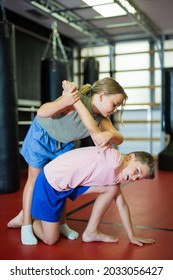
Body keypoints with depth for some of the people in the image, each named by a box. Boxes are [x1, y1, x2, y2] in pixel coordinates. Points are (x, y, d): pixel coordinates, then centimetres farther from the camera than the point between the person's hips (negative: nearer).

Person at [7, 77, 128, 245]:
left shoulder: (100, 117, -18)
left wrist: (108, 134, -50)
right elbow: (42, 112, -45)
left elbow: (119, 138, -26)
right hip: (41, 136, -5)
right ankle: (26, 225, 13)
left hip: (64, 144, 6)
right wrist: (65, 101, -63)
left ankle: (61, 223, 21)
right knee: (35, 179, 2)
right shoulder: (77, 100, -37)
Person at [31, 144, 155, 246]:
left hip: (70, 183, 8)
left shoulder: (115, 176, 5)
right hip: (49, 183, -8)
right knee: (51, 240, -1)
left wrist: (132, 236, 14)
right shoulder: (114, 160, -23)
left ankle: (91, 232, 8)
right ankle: (28, 216, 28)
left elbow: (122, 204, 12)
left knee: (112, 188, -3)